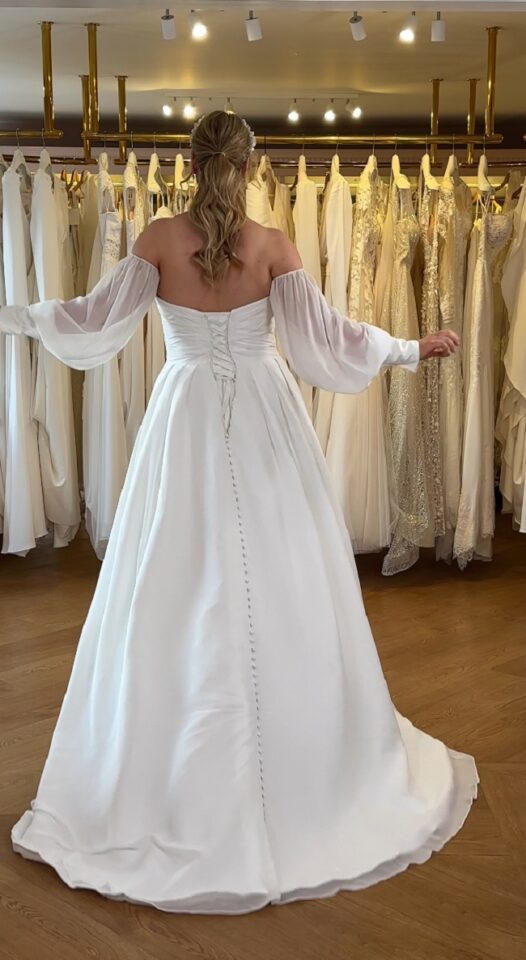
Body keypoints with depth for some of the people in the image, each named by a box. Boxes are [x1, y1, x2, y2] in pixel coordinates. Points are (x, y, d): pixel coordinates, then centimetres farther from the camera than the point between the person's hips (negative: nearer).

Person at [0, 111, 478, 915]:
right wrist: (412, 348, 4)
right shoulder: (273, 245, -6)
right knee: (283, 592, 8)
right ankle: (307, 776, 22)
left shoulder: (161, 239, -5)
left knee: (179, 597, 7)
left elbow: (95, 320, -7)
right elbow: (325, 337, -8)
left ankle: (168, 790, 18)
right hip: (265, 422, 0)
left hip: (187, 423, 0)